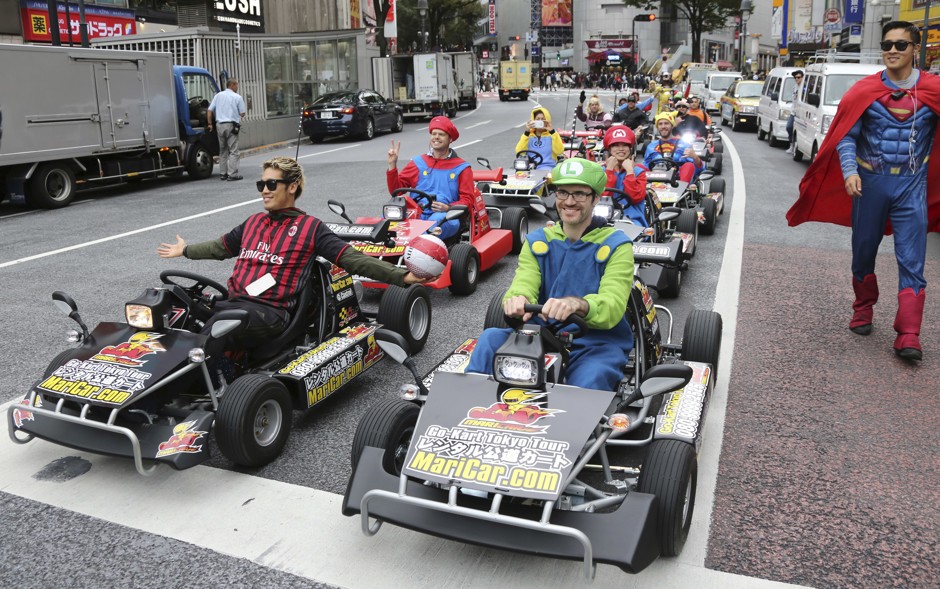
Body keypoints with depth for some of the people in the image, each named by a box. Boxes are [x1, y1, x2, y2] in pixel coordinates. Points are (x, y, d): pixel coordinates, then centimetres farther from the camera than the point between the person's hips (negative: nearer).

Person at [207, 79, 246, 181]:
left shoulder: (218, 96, 10)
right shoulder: (237, 97, -3)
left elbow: (210, 110, 6)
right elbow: (242, 113, -4)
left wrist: (210, 124, 13)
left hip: (219, 125, 5)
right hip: (232, 125, -5)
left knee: (222, 151, 13)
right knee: (233, 151, -4)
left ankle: (223, 173, 14)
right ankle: (232, 174, -10)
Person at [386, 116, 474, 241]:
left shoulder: (461, 168, 13)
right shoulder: (418, 163, 18)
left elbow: (467, 200, 7)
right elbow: (396, 189, 15)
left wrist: (448, 208, -12)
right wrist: (392, 165, 1)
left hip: (444, 216, -2)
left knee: (437, 220, -39)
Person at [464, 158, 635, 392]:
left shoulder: (616, 246, -1)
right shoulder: (537, 241, 11)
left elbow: (612, 308, -16)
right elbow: (523, 285, -6)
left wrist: (578, 304, -40)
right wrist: (518, 299, -33)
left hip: (597, 344, -3)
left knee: (588, 383, -36)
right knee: (490, 338, -24)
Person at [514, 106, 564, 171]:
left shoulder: (552, 134, 13)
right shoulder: (528, 135, 17)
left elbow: (559, 151, -6)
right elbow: (519, 151, -2)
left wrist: (552, 131, -11)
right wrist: (527, 132, -9)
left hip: (547, 167, -1)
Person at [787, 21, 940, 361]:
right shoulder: (864, 91, -3)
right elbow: (846, 136, -6)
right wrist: (850, 171, -20)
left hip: (912, 185, -1)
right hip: (871, 182, 1)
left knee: (911, 261, -4)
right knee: (864, 253, 14)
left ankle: (908, 336, -3)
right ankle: (863, 309, 35)